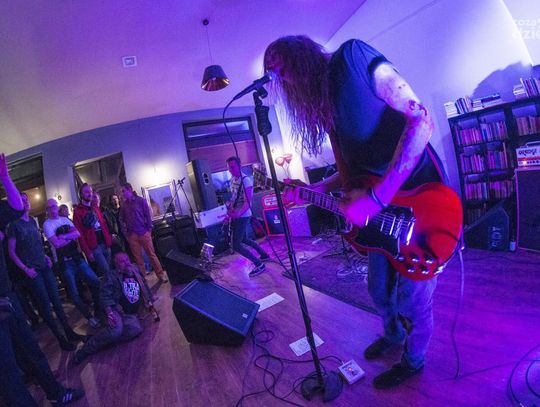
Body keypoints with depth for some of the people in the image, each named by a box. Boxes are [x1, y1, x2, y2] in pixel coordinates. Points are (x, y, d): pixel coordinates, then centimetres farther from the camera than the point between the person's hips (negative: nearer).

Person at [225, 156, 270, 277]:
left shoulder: (246, 180, -20)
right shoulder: (232, 180, 7)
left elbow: (248, 202, -27)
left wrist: (238, 214, -41)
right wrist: (230, 208, 9)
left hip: (242, 216, -9)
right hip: (235, 215, 9)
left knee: (236, 245, -11)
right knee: (243, 239, 23)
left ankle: (259, 264, -1)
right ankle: (264, 255, 40)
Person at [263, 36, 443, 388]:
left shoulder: (352, 55, -10)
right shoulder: (323, 102, 12)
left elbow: (421, 120, -21)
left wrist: (377, 196, -28)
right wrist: (314, 190, -3)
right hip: (382, 208, 7)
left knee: (412, 299, 7)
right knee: (380, 290, 21)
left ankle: (413, 362, 37)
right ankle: (393, 336, 52)